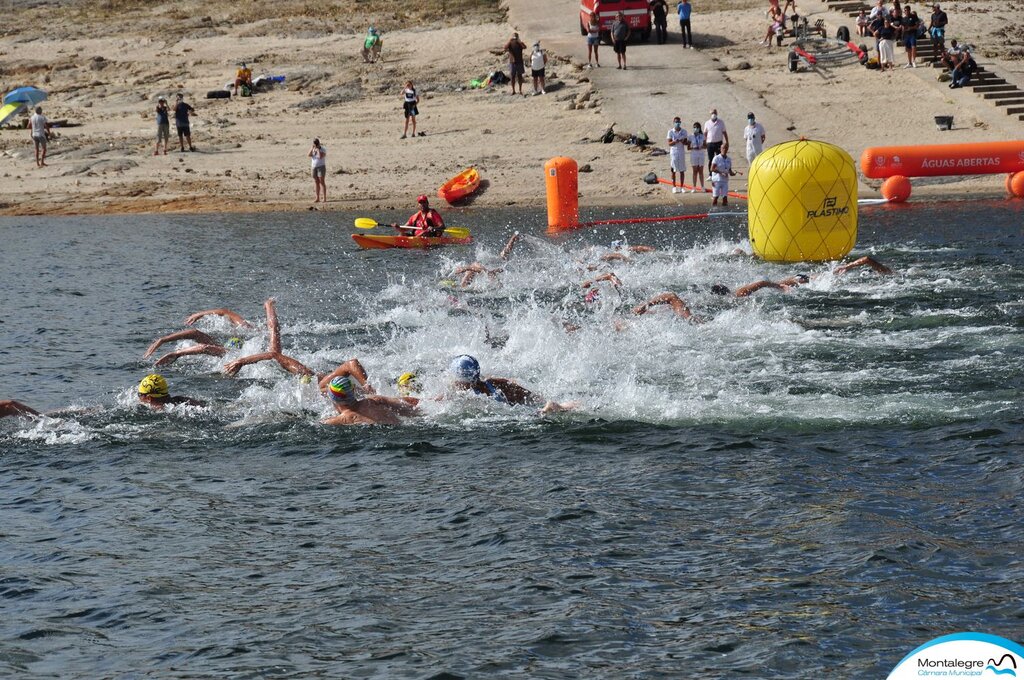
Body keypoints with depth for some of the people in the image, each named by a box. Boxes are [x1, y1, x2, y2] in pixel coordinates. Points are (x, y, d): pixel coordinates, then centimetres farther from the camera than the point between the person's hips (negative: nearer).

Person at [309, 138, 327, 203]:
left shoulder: (323, 149, -8)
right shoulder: (313, 149, 9)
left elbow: (320, 156, -24)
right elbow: (309, 155, -5)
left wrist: (318, 149, -19)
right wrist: (312, 148, -13)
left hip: (321, 166, -6)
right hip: (314, 167, 6)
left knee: (322, 182, -10)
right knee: (316, 182, 5)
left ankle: (325, 198, -9)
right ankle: (317, 198, 7)